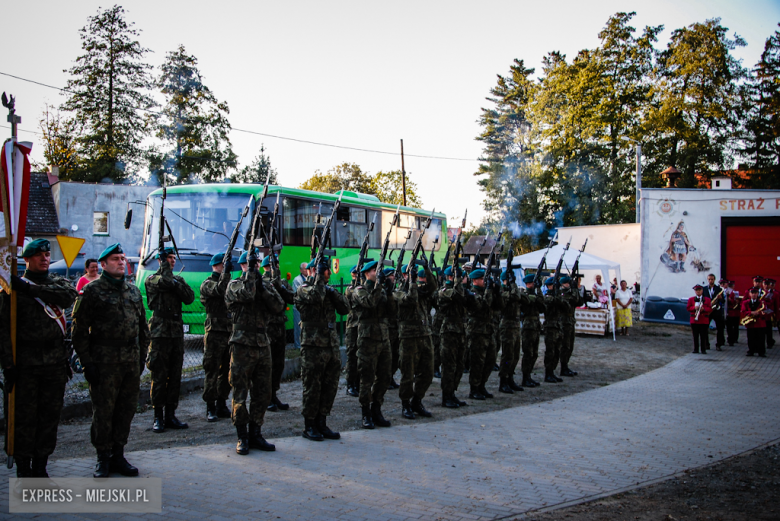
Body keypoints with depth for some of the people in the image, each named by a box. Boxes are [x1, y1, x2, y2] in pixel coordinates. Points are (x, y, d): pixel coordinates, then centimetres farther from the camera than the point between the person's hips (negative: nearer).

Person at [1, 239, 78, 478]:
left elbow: (70, 295, -15)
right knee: (25, 416, -1)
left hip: (55, 361, 3)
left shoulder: (58, 283, 10)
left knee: (50, 415, 8)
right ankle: (23, 470, 10)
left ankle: (40, 467, 20)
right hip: (26, 362, -3)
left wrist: (30, 289, -19)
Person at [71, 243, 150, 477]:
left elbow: (142, 325, 19)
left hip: (131, 362, 5)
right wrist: (87, 362, -11)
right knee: (103, 411, 2)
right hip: (104, 361, -5)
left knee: (127, 409, 9)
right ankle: (103, 458, 15)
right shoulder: (92, 290, -3)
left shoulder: (133, 290, 14)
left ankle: (118, 455, 21)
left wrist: (142, 355, 12)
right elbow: (80, 329, -6)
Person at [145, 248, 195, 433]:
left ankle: (170, 415, 14)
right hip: (160, 332, -5)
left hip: (177, 332, 5)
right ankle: (158, 417, 4)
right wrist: (164, 262, -7)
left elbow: (189, 297, 1)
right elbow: (166, 281, -20)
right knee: (159, 376, -3)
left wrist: (176, 285, -12)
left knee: (175, 376, 7)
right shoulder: (152, 279, 1)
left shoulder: (179, 280, 16)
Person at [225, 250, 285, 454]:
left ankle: (255, 434, 20)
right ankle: (242, 437, 10)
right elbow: (246, 294, -22)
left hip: (263, 346, 5)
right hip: (242, 346, -5)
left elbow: (278, 306, -3)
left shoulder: (266, 286, 14)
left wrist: (262, 287, -11)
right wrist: (250, 271, -14)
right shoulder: (234, 285, 0)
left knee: (263, 394, 9)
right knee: (240, 395, -1)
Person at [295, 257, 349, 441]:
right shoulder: (304, 289, -4)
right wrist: (319, 277, -16)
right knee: (312, 387, -1)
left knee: (330, 387, 9)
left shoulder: (328, 289, 17)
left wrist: (333, 292, -6)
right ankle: (309, 426, 10)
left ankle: (321, 423, 20)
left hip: (332, 347, 7)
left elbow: (345, 308, 6)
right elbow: (315, 297, -27)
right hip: (313, 346, -7)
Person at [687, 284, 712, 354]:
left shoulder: (707, 299, 8)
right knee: (695, 336, 2)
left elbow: (710, 309, 3)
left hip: (704, 320, -1)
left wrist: (704, 309, -16)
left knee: (703, 335, -1)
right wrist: (694, 308, -13)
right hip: (694, 320, 1)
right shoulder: (691, 299, 9)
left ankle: (703, 350, 5)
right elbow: (688, 308, 4)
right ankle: (696, 349, 9)